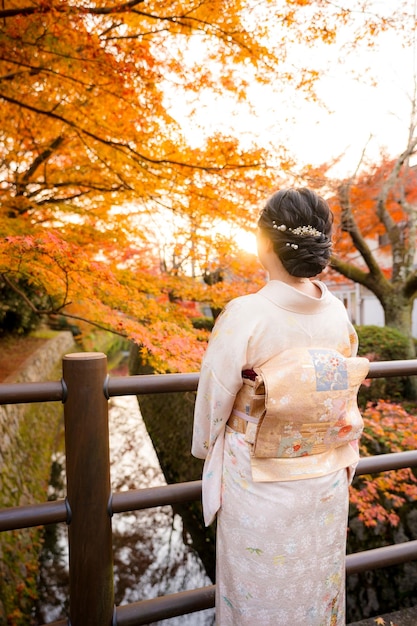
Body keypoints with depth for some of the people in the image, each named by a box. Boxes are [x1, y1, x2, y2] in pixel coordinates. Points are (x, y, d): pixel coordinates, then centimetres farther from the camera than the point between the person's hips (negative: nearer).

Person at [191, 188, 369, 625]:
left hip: (259, 487, -4)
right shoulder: (338, 313, -11)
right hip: (326, 484, 4)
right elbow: (348, 398, 1)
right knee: (316, 586, 28)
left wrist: (204, 448, 7)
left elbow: (214, 398, -13)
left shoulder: (244, 315, -25)